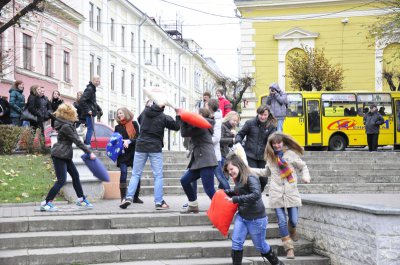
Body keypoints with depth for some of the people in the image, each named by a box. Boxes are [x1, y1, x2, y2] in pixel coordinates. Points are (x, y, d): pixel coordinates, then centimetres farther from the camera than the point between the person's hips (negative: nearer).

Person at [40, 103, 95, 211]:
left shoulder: (69, 124, 9)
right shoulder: (66, 126, -21)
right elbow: (77, 141, -19)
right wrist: (89, 153, -16)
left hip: (65, 155, 10)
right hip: (59, 155, -10)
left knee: (75, 175, 13)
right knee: (61, 180, -9)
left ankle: (81, 199, 24)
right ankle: (46, 203, -6)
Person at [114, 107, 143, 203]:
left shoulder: (134, 124, 6)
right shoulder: (118, 127, 14)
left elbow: (138, 137, -1)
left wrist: (129, 141, -17)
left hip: (134, 153, 0)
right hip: (122, 154, 0)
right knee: (123, 173, -14)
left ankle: (136, 197, 12)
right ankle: (123, 197, -14)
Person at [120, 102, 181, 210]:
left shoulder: (145, 112, 3)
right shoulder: (164, 117, -7)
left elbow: (139, 120, 24)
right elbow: (176, 127, 2)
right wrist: (178, 115, 15)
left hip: (141, 146, 3)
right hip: (155, 148, -3)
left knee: (136, 174, 8)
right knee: (158, 175, 2)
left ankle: (129, 197, -5)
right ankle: (159, 202, -2)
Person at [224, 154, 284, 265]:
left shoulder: (250, 178, -22)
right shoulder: (238, 180, 3)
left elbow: (256, 195, -34)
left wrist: (235, 199, -31)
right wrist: (226, 192, 3)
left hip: (256, 218, -7)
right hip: (241, 216, 7)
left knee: (260, 246, 10)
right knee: (236, 243, -1)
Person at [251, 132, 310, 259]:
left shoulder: (291, 154, -1)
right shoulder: (271, 157, 11)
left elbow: (303, 167, 8)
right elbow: (266, 172, 25)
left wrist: (306, 176, -11)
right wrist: (250, 170, 22)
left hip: (291, 193, -2)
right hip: (277, 194, 2)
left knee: (294, 220, -1)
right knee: (282, 222, -3)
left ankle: (292, 231, 36)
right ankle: (289, 248, 6)